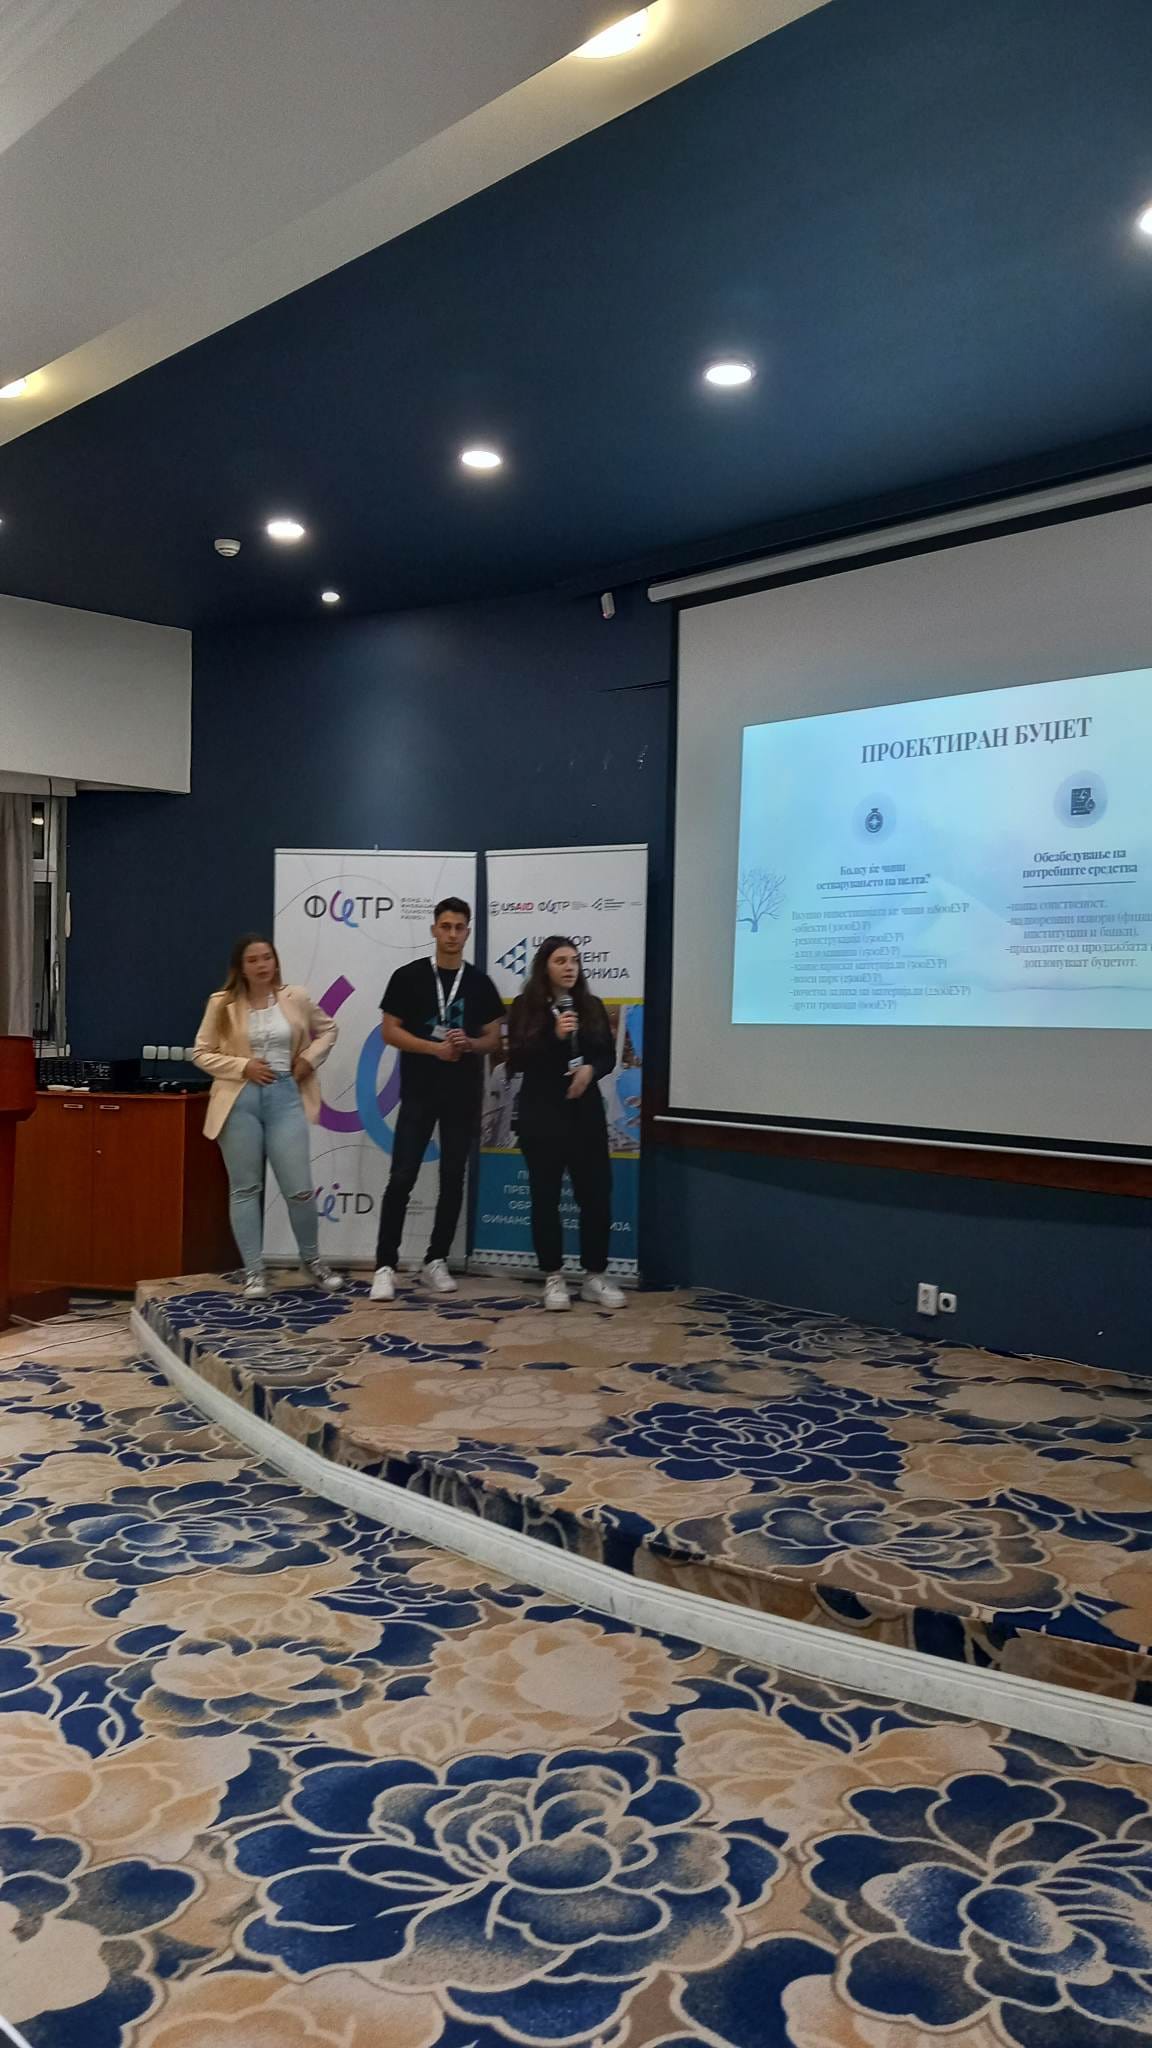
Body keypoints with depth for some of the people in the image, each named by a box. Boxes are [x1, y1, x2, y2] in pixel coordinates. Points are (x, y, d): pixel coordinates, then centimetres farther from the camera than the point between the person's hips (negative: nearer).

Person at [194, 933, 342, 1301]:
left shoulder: (296, 999, 3)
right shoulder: (223, 1004, 0)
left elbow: (327, 1030, 18)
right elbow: (202, 1053, 2)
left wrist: (310, 1059, 2)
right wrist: (243, 1067, -11)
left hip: (285, 1097, 0)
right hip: (240, 1101, 0)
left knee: (299, 1189, -2)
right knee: (245, 1189, 5)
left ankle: (312, 1259, 22)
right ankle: (253, 1272, 14)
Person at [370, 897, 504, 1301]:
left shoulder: (480, 983, 7)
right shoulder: (408, 977, 0)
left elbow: (494, 1039, 8)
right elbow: (389, 1031, -2)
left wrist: (469, 1044, -14)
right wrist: (435, 1048, -15)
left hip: (463, 1095, 3)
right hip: (419, 1093, -3)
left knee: (453, 1179, 6)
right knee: (401, 1178, -7)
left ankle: (435, 1261, 17)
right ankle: (386, 1266, -2)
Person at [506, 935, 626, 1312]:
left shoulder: (592, 1006, 9)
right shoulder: (526, 1007, -1)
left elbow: (609, 1056, 10)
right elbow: (516, 1061, -8)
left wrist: (591, 1069, -11)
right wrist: (554, 1036, -19)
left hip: (586, 1111, 3)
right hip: (541, 1112, -3)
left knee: (596, 1192, 2)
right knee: (546, 1195, 2)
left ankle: (595, 1277, 12)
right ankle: (553, 1278, 11)